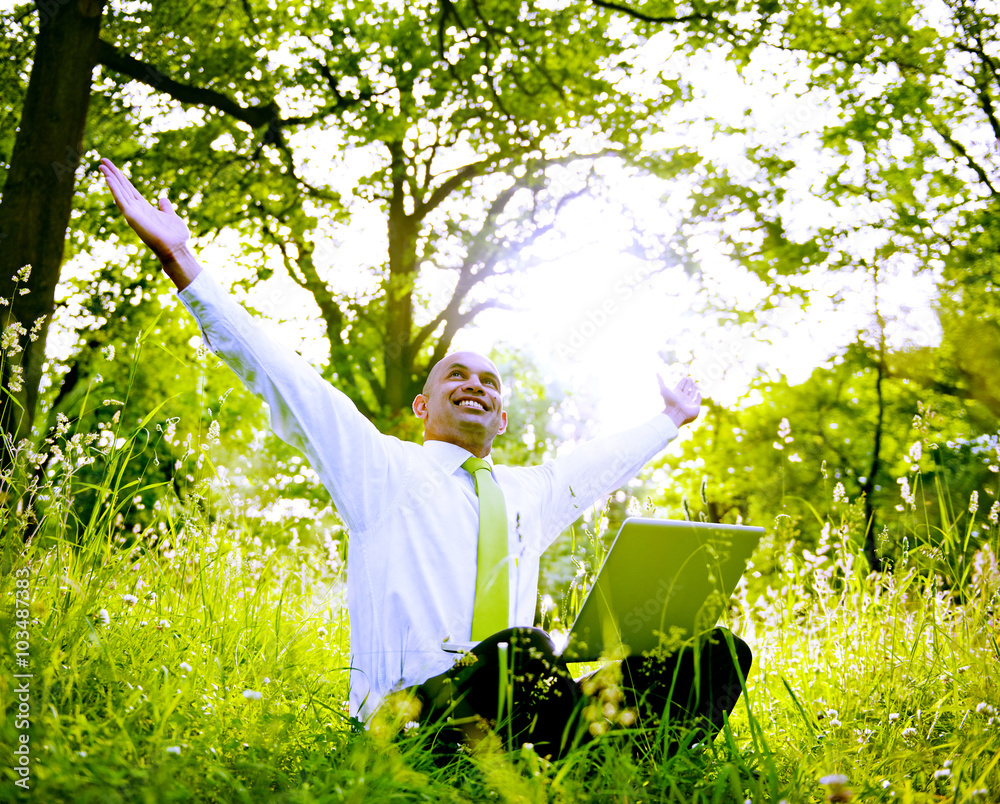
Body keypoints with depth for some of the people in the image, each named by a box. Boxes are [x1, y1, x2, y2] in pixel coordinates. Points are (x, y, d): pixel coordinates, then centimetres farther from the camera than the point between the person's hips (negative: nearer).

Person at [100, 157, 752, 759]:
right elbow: (284, 379, 6)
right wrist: (181, 261, 1)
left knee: (717, 655, -20)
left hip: (511, 705, 5)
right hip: (405, 709, -5)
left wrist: (673, 419, 59)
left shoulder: (530, 492, 26)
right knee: (521, 653, -42)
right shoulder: (383, 469, 11)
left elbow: (604, 461, 45)